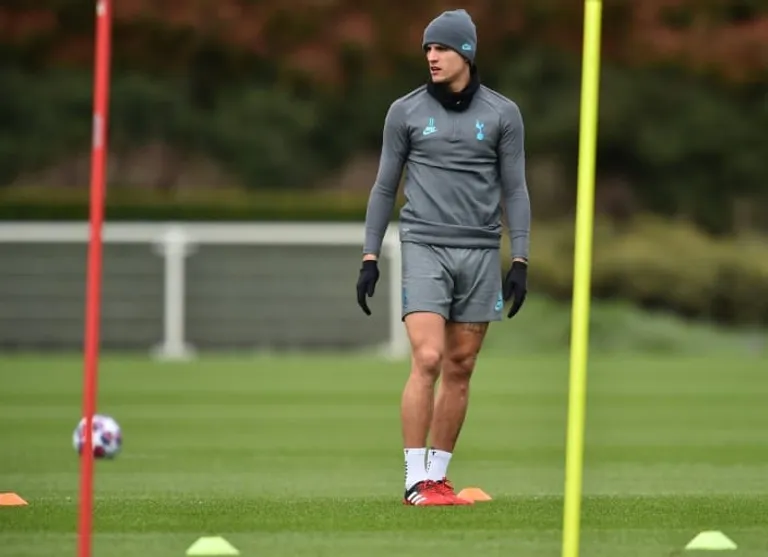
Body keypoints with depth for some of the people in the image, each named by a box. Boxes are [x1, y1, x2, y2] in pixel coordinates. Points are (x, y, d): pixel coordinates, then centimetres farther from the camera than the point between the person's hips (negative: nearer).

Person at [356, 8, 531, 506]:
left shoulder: (502, 114, 5)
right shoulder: (406, 111, 4)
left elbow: (515, 189, 7)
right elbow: (385, 186, 9)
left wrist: (520, 262, 0)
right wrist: (370, 258, 4)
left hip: (481, 253, 2)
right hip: (424, 247, -2)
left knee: (460, 368, 4)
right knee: (428, 359, -15)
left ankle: (438, 475, 13)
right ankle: (416, 480, -11)